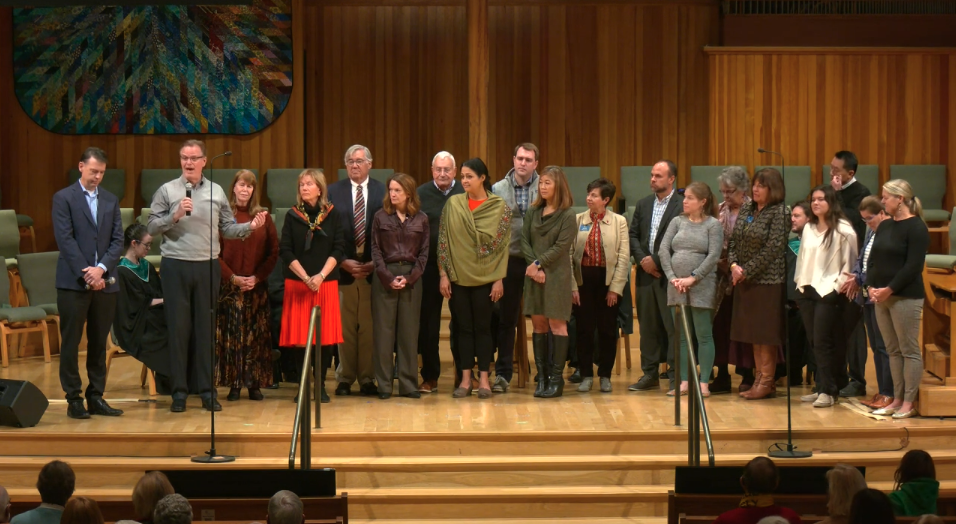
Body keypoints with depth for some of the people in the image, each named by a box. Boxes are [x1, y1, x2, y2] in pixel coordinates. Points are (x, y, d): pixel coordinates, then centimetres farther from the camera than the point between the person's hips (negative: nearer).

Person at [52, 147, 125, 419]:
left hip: (104, 282, 4)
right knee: (71, 343, 0)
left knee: (99, 343, 7)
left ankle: (96, 397, 13)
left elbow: (118, 240, 6)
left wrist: (101, 268, -10)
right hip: (73, 282, -4)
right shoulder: (64, 198, 0)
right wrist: (86, 274, -14)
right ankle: (74, 399, 5)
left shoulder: (111, 200, 13)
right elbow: (65, 239, -8)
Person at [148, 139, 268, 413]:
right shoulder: (167, 191, 3)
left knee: (205, 327, 6)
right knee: (178, 326, 2)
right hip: (176, 266, -2)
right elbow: (152, 227, -2)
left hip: (208, 266, 2)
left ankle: (206, 389, 13)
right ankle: (179, 390, 9)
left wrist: (250, 226, -7)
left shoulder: (216, 192, 9)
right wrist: (175, 216, -16)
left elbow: (227, 228, 10)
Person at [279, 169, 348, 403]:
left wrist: (321, 275, -13)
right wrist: (305, 278, -11)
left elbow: (339, 249, -1)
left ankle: (321, 386, 8)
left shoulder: (334, 215, 3)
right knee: (299, 336, -2)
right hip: (296, 285, 0)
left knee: (325, 336, -1)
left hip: (326, 284, 0)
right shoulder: (292, 216, 4)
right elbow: (285, 251, 0)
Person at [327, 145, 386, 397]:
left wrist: (376, 263, -7)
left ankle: (367, 378, 9)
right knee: (344, 327, 4)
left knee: (370, 327, 2)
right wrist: (343, 262, -8)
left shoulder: (383, 192, 4)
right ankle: (345, 378, 11)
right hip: (343, 268, 0)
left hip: (373, 269, 0)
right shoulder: (333, 192, 6)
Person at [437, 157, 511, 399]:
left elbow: (503, 244, -3)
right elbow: (443, 240, 3)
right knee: (463, 327, 6)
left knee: (483, 327, 4)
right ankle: (465, 379, 11)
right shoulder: (453, 204, 2)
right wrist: (443, 274, -2)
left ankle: (484, 379, 10)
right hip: (458, 277, 2)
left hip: (485, 278, -2)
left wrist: (499, 279, -6)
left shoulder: (499, 207, -3)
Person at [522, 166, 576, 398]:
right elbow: (525, 241, 4)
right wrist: (534, 267, -9)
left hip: (557, 275, -5)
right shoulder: (533, 212, 9)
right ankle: (541, 377, 10)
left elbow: (561, 246, -11)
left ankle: (557, 379, 1)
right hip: (534, 274, 5)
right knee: (538, 325, 5)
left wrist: (539, 263, -14)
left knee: (556, 325, -2)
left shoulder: (567, 215, -5)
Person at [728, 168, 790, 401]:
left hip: (767, 280, -7)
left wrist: (747, 271, -15)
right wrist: (734, 265, -7)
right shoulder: (746, 209, 10)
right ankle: (759, 378, 17)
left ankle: (767, 381, 5)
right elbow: (733, 240, 10)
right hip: (744, 280, 7)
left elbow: (772, 249, -16)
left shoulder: (780, 213, -10)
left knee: (766, 333, -2)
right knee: (753, 332, 10)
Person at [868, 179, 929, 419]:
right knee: (893, 350, 11)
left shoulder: (916, 227, -9)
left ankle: (908, 403, 1)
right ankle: (897, 400, 16)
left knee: (909, 350, -2)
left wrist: (889, 289, -17)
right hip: (882, 297, 8)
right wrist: (871, 286, -1)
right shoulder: (885, 226, 14)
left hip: (905, 297, -8)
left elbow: (913, 266, -15)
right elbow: (874, 259, 15)